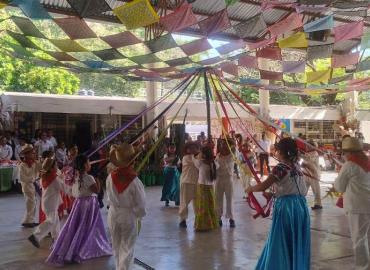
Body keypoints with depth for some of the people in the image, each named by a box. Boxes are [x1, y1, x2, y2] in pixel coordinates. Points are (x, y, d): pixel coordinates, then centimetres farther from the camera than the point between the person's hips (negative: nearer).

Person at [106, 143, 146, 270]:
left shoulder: (110, 177, -14)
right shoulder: (134, 181, -22)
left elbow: (110, 197, -1)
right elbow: (140, 203, -14)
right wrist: (139, 216, 2)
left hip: (114, 215, 4)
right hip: (129, 216, -4)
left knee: (117, 246, 24)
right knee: (127, 248, 10)